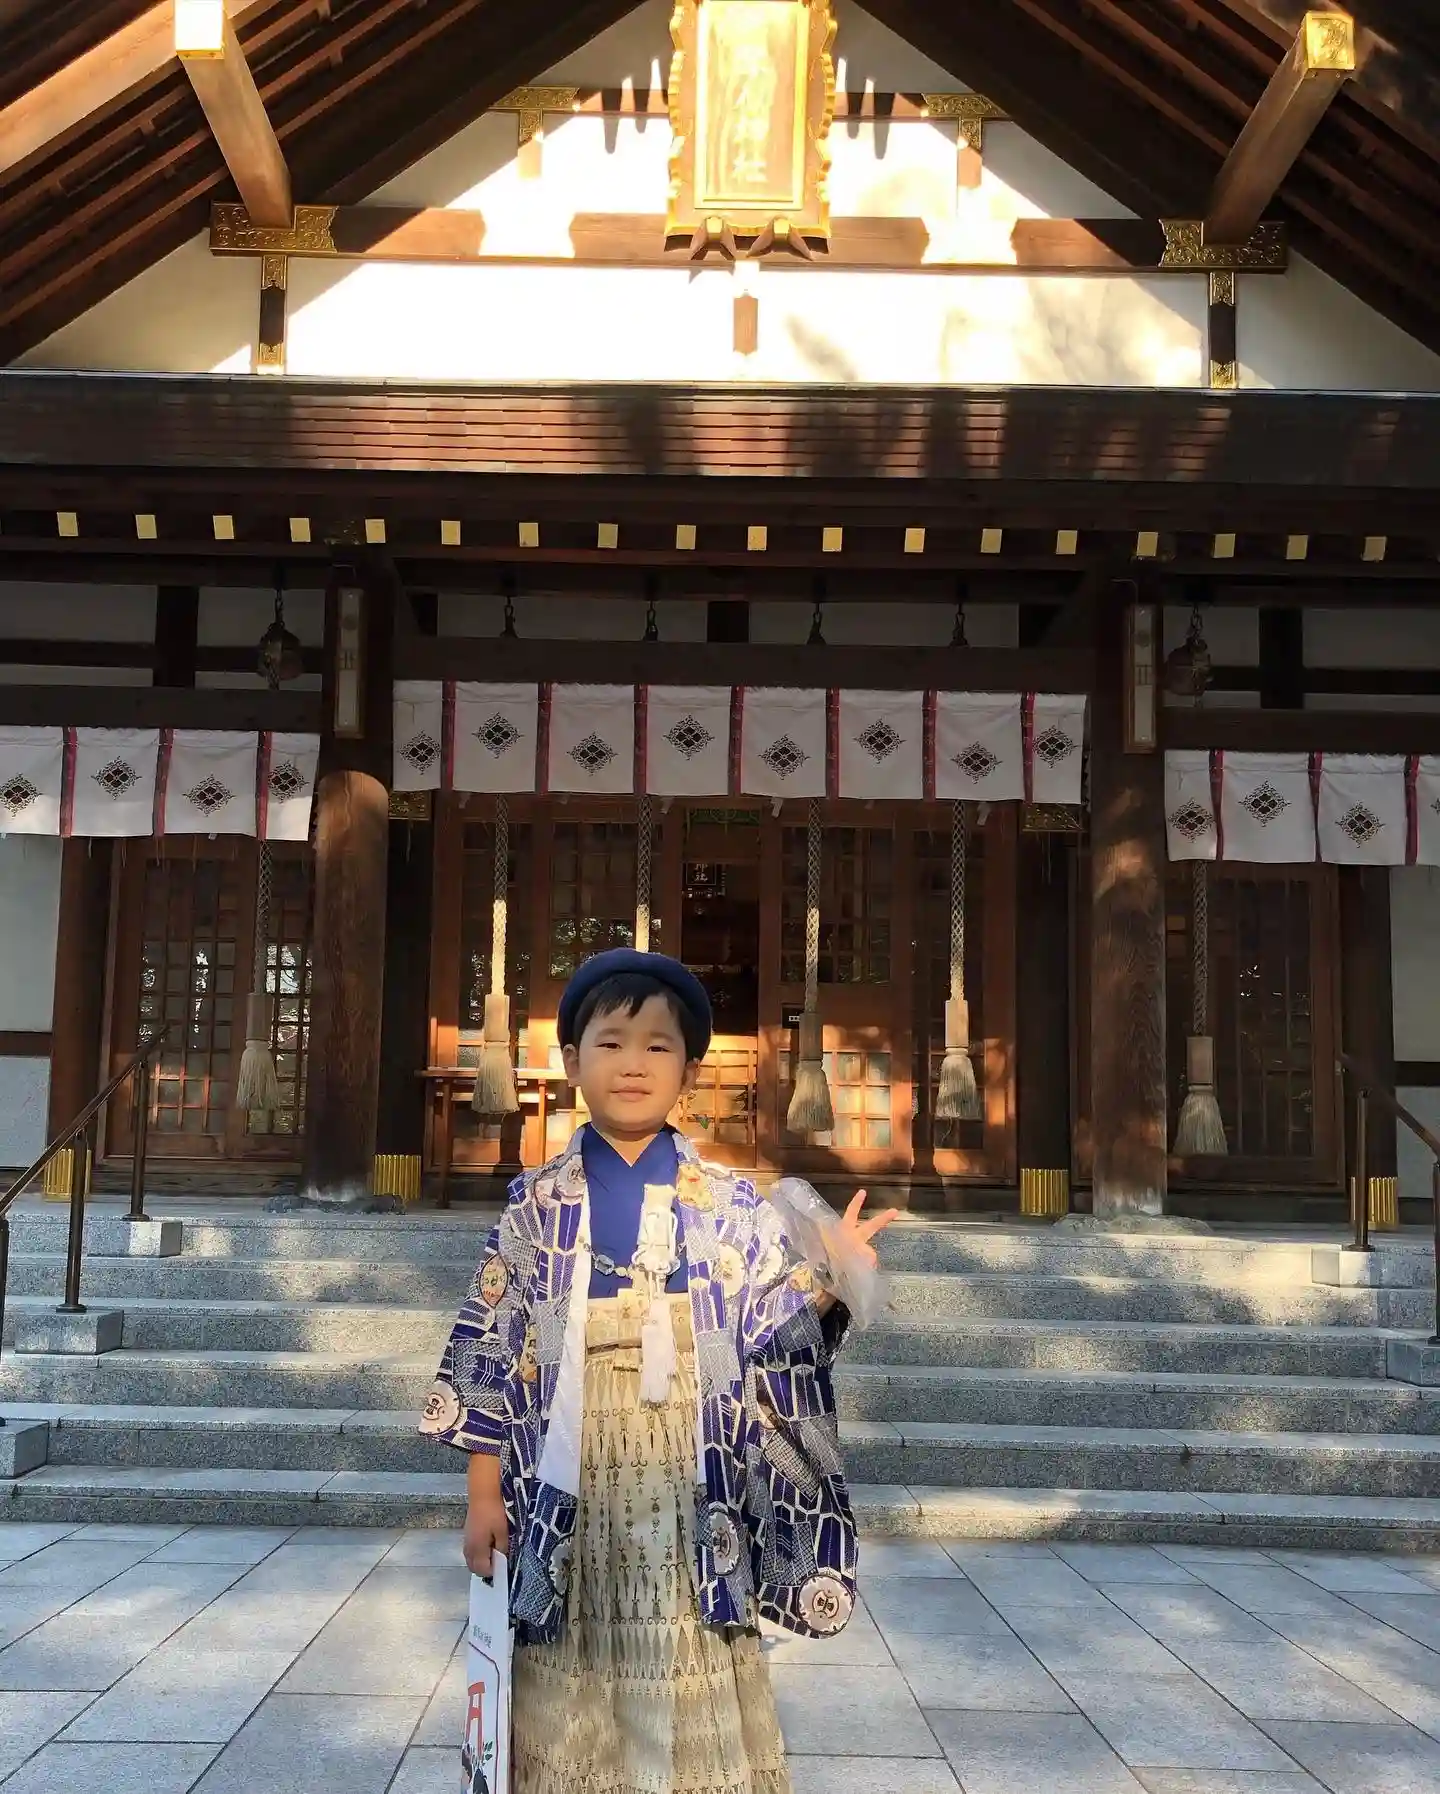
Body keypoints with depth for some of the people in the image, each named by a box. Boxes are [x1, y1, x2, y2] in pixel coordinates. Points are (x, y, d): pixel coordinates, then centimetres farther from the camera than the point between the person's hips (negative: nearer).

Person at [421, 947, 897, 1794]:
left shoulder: (732, 1208, 1)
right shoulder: (539, 1207, 1)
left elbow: (773, 1343, -1)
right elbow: (491, 1354, 3)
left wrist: (827, 1286, -20)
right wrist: (485, 1495, 0)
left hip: (689, 1485, 0)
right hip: (574, 1490, 0)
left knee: (695, 1709, 7)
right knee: (575, 1705, 9)